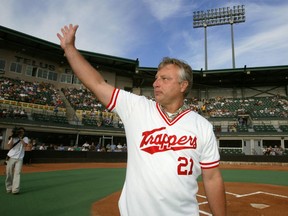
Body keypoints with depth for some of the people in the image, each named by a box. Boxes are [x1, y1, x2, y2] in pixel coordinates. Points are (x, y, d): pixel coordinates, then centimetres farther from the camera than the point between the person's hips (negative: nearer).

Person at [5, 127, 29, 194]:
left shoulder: (25, 138, 8)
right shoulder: (13, 138, 9)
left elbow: (25, 145, -11)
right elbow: (9, 147, -4)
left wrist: (20, 137, -9)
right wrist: (12, 137, -9)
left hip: (19, 158, -1)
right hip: (11, 157, 2)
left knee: (17, 173, -11)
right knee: (9, 173, 4)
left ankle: (15, 189, -14)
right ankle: (9, 188, 18)